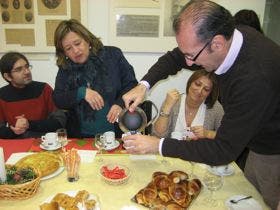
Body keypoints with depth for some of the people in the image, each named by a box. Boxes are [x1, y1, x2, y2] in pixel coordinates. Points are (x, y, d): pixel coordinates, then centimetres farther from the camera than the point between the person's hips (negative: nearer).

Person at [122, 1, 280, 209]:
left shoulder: (256, 76, -40)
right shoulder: (229, 35, -16)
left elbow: (224, 150, -33)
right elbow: (174, 58, -2)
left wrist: (159, 145, -30)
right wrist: (144, 84, -17)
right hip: (256, 144, 7)